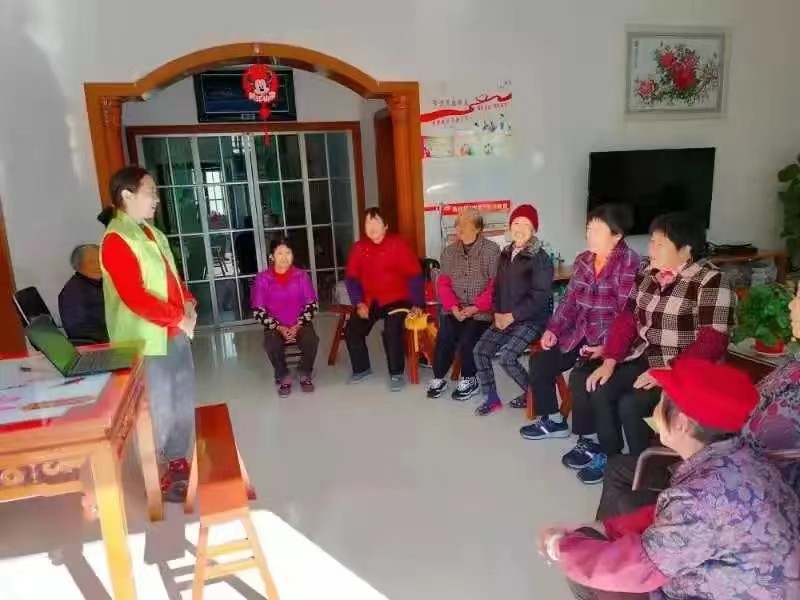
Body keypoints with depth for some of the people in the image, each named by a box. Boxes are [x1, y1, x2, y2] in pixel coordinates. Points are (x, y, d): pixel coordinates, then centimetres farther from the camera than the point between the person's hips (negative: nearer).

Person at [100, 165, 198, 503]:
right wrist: (178, 317, -19)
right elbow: (135, 297, -24)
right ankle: (166, 475, 21)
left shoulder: (152, 233, 13)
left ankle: (179, 463, 35)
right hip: (147, 340, -9)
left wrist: (188, 303, 1)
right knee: (161, 409, 4)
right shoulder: (116, 241, -17)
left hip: (176, 333, 9)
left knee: (184, 402, 18)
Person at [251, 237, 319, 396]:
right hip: (275, 327, -1)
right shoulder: (262, 279, -5)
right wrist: (279, 328, -16)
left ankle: (304, 374, 0)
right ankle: (284, 377, -3)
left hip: (300, 324, 1)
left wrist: (297, 326, -14)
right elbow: (258, 311, -6)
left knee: (311, 340, -29)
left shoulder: (301, 275, -1)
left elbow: (312, 305, -1)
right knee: (271, 345, -32)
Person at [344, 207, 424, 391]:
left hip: (396, 299, -5)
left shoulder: (398, 244, -10)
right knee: (351, 330, -5)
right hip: (370, 301, 5)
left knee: (392, 330, -28)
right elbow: (351, 277, 4)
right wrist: (359, 303, -7)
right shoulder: (359, 247, 2)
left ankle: (396, 374, -9)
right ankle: (362, 369, 18)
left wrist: (416, 304, -15)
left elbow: (415, 275, -10)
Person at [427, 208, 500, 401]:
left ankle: (469, 379, 1)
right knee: (444, 338, -20)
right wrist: (453, 307, -13)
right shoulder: (449, 251, 9)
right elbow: (443, 283, 3)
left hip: (482, 310, -3)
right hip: (455, 308, 3)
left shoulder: (491, 250, -4)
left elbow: (496, 285, -10)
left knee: (467, 339, -25)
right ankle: (438, 378, 3)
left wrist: (475, 307, -19)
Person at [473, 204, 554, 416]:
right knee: (481, 351, -7)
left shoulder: (540, 259, -12)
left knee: (507, 356, -23)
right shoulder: (506, 254, 10)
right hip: (505, 317, 7)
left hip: (533, 319, -7)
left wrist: (512, 316, -16)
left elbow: (539, 297, -17)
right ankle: (492, 398, 10)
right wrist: (497, 313, -1)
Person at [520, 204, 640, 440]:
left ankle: (589, 438, -4)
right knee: (539, 362, 1)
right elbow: (570, 300, 13)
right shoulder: (583, 260, 9)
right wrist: (553, 329, 1)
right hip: (579, 334, 8)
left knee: (582, 378, -27)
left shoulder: (630, 264, -13)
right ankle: (554, 421, 21)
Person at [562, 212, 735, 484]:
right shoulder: (648, 274, 6)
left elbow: (711, 342, -20)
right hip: (643, 359, 7)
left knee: (630, 404, -24)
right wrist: (609, 361, -5)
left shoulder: (710, 282, -15)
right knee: (598, 388, -11)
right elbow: (627, 319, 5)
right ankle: (610, 454, 10)